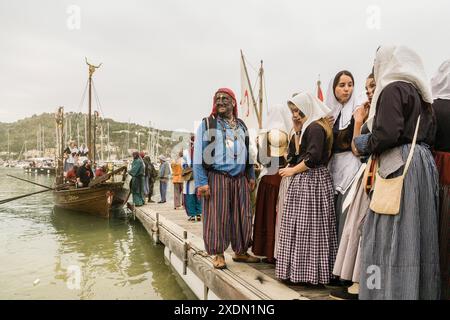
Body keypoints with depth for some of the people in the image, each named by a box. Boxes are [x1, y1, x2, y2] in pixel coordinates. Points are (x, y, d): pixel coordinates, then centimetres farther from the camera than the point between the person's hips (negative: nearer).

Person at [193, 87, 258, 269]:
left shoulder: (241, 126, 15)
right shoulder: (207, 124, 0)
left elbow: (247, 152, 19)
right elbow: (199, 154, -5)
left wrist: (251, 176, 12)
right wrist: (201, 182, -12)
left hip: (240, 179, 5)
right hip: (217, 177, -4)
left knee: (242, 217, 7)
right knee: (217, 217, -1)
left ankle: (240, 251, 22)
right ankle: (218, 254, 13)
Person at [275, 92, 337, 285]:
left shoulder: (314, 127, -12)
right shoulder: (313, 126, 19)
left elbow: (313, 158, -22)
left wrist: (293, 170, -10)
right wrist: (294, 169, 14)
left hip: (311, 180, -10)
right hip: (310, 180, 10)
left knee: (306, 226, -3)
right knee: (314, 227, 10)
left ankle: (308, 272, 6)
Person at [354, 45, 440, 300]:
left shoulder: (393, 89, -7)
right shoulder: (420, 92, 19)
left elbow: (387, 134, -20)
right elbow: (429, 135, 18)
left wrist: (365, 145, -2)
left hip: (400, 166, -9)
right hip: (423, 163, 9)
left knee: (393, 237, -6)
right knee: (416, 233, 12)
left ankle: (393, 291, -1)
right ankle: (422, 289, 20)